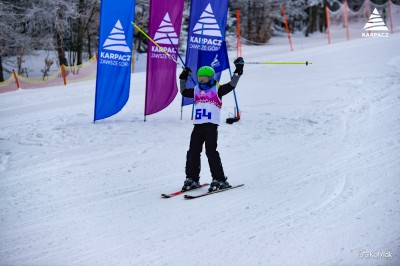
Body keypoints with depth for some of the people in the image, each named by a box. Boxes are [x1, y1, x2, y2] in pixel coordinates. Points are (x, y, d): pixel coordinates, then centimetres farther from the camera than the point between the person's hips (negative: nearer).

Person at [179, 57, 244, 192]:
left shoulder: (217, 89, 1)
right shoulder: (196, 90, 15)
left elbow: (231, 85, -6)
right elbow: (184, 92, 28)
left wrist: (238, 70, -12)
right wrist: (183, 78, 25)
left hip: (211, 126, -5)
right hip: (198, 126, 5)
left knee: (211, 152, -8)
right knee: (193, 152, 6)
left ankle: (219, 180, -1)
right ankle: (192, 179, 16)